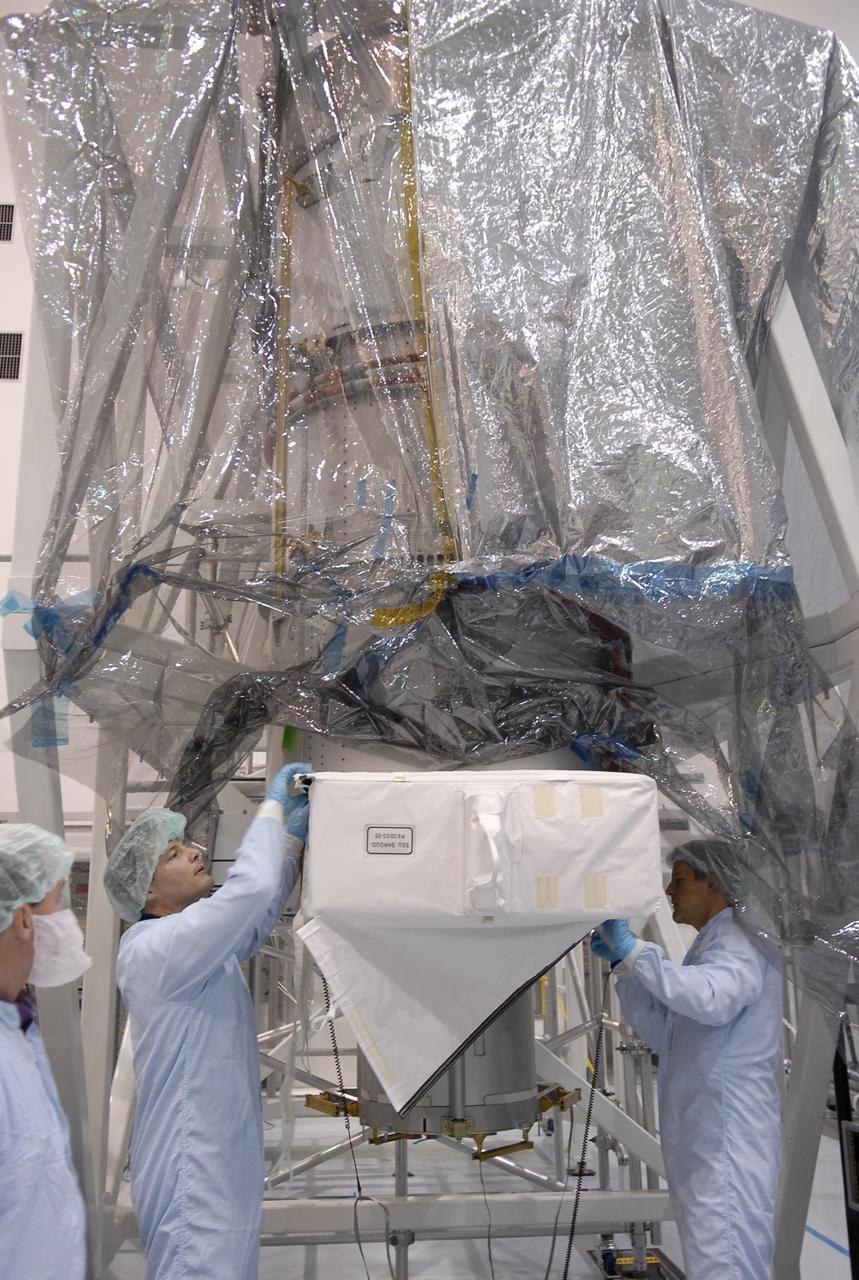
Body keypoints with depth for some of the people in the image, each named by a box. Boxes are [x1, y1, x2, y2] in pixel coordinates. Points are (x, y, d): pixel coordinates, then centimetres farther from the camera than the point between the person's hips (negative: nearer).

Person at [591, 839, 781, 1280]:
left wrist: (635, 951, -28)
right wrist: (623, 964, 9)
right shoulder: (712, 946, 20)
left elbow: (712, 1000, -34)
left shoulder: (737, 943, -10)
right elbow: (664, 1034, 19)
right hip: (703, 1143, 10)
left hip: (726, 1144, -10)